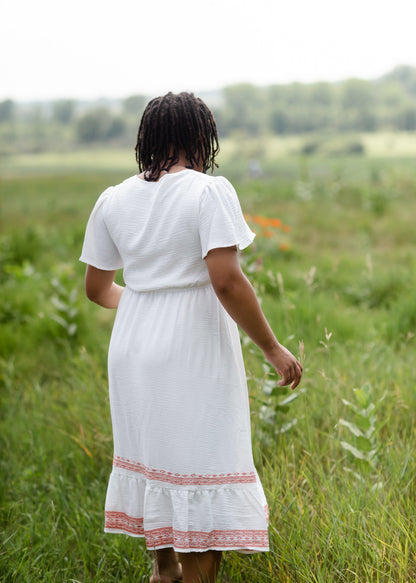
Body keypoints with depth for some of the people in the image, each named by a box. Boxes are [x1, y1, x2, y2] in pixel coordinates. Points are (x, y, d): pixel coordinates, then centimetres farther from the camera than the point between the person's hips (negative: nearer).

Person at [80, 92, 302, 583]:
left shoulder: (114, 199, 4)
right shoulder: (209, 192, -13)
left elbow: (97, 288, 11)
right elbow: (227, 282, -23)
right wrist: (272, 348, -13)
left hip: (134, 349, 7)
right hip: (194, 356, -7)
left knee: (153, 456, 21)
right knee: (203, 469, 3)